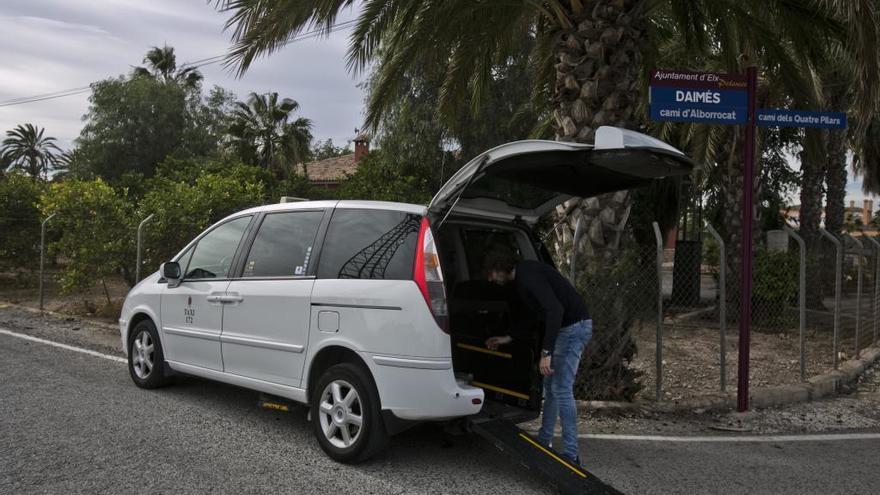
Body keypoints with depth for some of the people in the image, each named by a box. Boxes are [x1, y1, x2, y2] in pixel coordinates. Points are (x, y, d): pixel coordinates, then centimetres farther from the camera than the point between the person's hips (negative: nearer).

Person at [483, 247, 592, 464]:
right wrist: (507, 339, 26)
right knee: (550, 385, 17)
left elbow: (555, 309, -30)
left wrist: (546, 352, -31)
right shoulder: (521, 278, 13)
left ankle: (571, 454, -6)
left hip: (574, 326, -11)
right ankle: (544, 441, 28)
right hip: (566, 326, 11)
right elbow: (537, 315, 24)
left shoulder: (529, 275, -20)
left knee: (561, 388, -11)